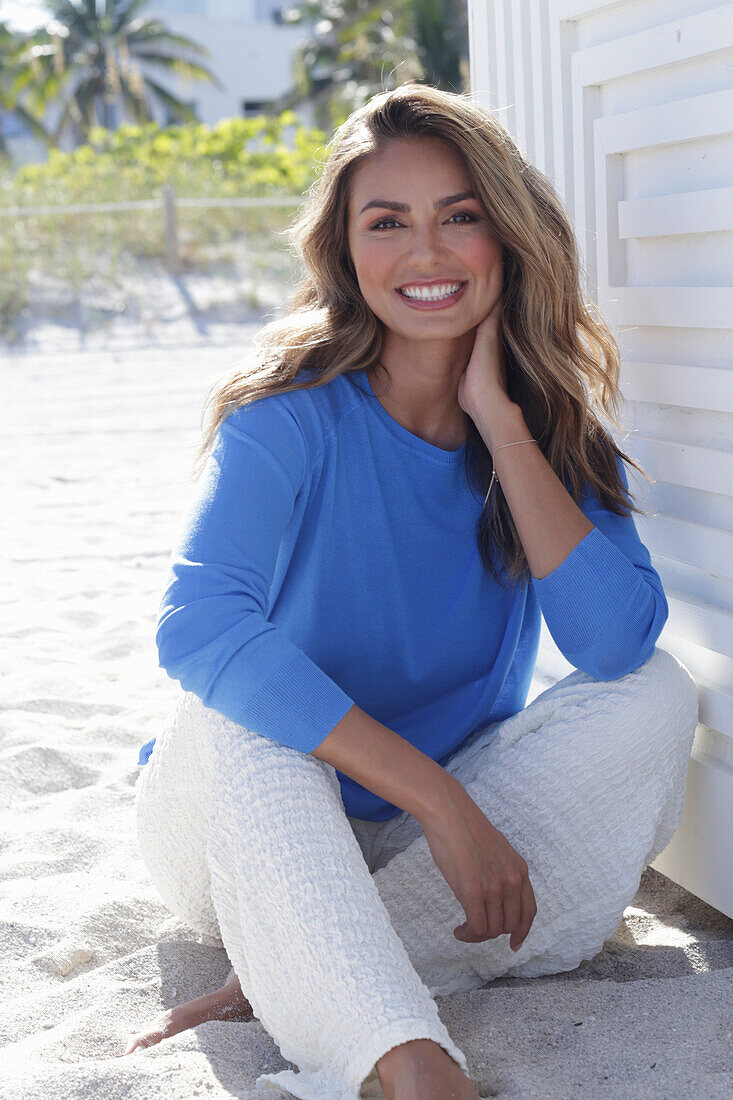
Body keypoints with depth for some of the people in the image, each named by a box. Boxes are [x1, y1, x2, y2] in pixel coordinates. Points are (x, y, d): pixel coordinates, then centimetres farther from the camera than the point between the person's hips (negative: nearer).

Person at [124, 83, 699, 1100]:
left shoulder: (555, 430, -4)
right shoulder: (294, 413, -16)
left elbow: (617, 643, -21)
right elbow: (197, 626, -33)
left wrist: (499, 420, -23)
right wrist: (441, 797, -37)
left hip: (449, 823, 4)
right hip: (258, 829, -3)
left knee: (656, 693, -18)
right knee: (234, 709, -33)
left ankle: (291, 976, -26)